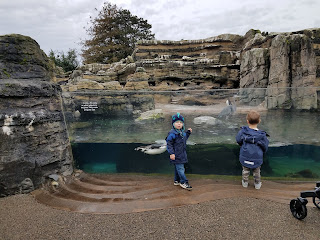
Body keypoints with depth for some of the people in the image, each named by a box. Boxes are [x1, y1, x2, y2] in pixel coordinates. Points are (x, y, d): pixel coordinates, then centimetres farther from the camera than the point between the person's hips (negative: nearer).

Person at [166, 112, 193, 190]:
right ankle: (184, 182, 3)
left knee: (177, 168, 17)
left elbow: (184, 138, 29)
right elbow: (169, 143, -17)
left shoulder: (182, 132, 11)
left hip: (182, 154, 9)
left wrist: (188, 132, 18)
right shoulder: (172, 133, -16)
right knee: (180, 168, -5)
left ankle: (177, 181, 28)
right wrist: (171, 153, -21)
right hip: (176, 155, -9)